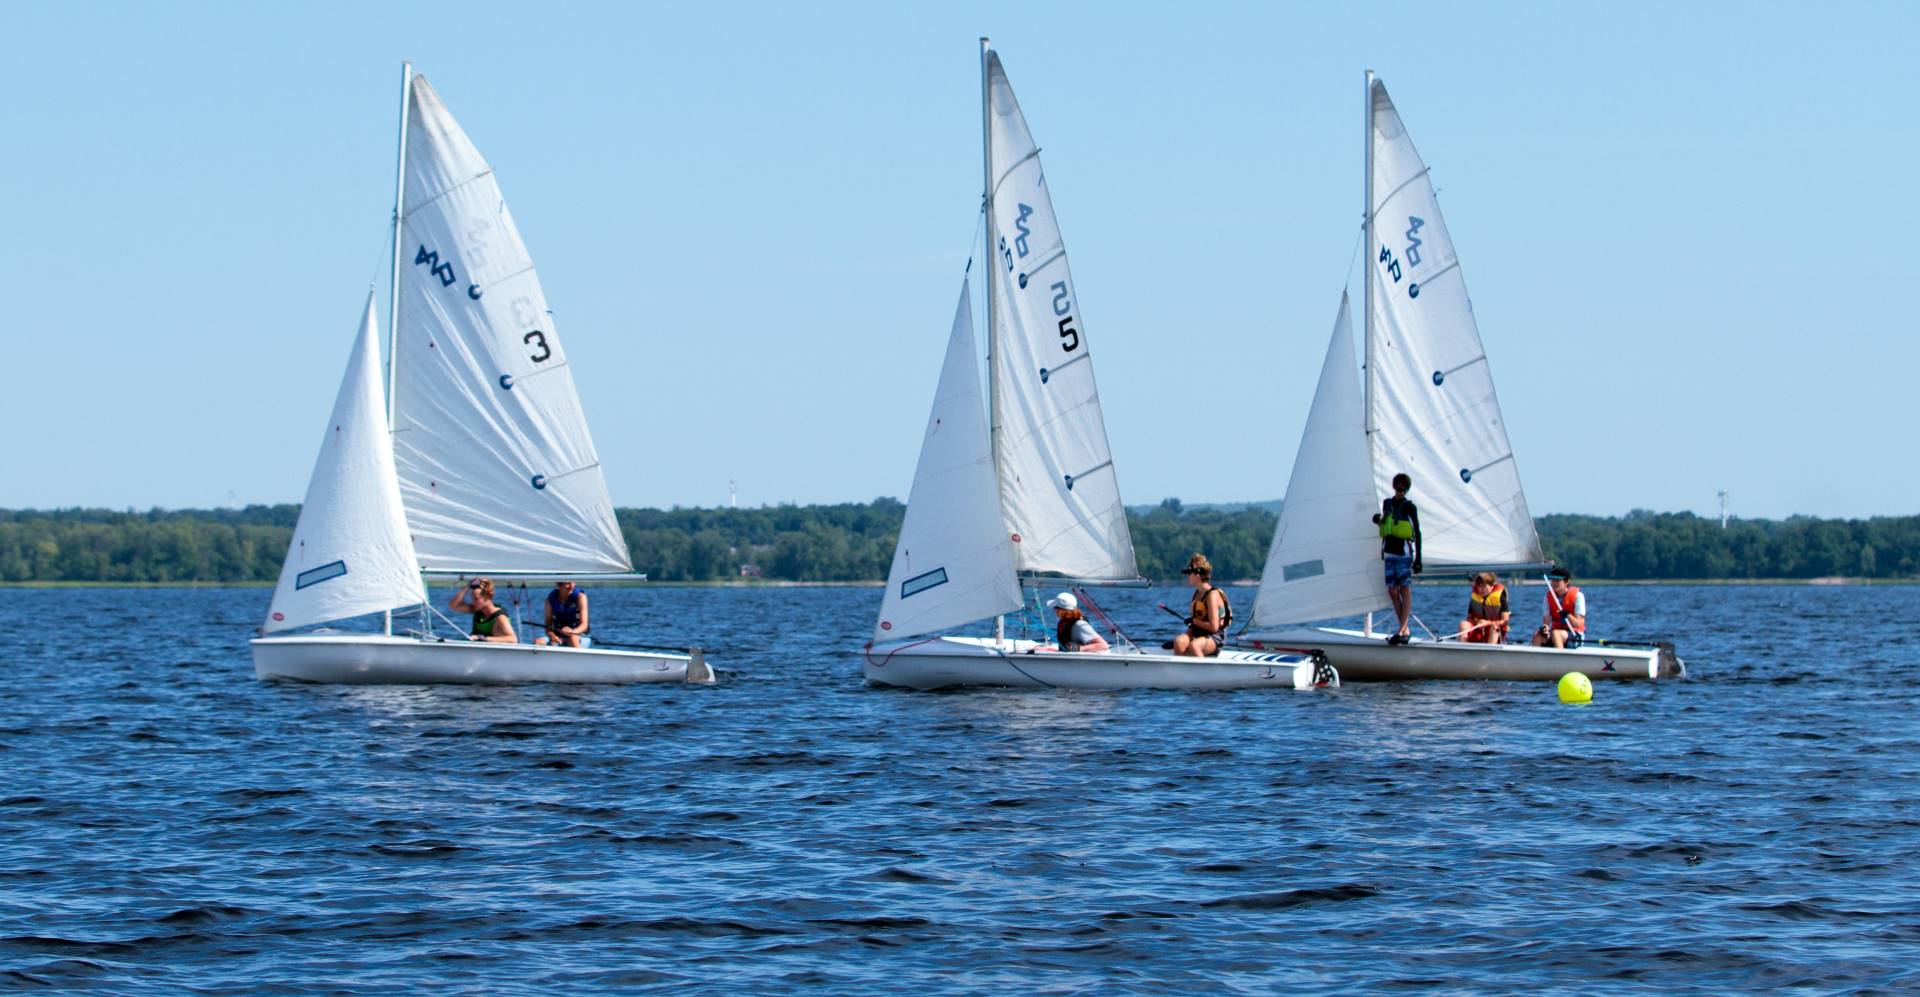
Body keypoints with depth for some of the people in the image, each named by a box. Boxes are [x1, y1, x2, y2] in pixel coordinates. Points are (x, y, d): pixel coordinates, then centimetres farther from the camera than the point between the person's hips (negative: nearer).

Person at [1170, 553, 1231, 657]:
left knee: (1194, 645, -39)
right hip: (1197, 636, 7)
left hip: (1214, 639, -7)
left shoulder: (1212, 595, -10)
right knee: (1179, 641, -26)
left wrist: (1194, 621, -7)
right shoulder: (1197, 594, 16)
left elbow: (1213, 627, -15)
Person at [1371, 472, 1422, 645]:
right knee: (1392, 591, 2)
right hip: (1389, 552, 6)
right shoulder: (1387, 504, 14)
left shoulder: (1409, 507, -1)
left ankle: (1402, 631, -12)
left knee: (1405, 590, -7)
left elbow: (1417, 533, -1)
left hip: (1404, 552, -6)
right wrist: (1379, 522, 4)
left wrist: (1418, 559, -5)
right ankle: (1405, 630, 7)